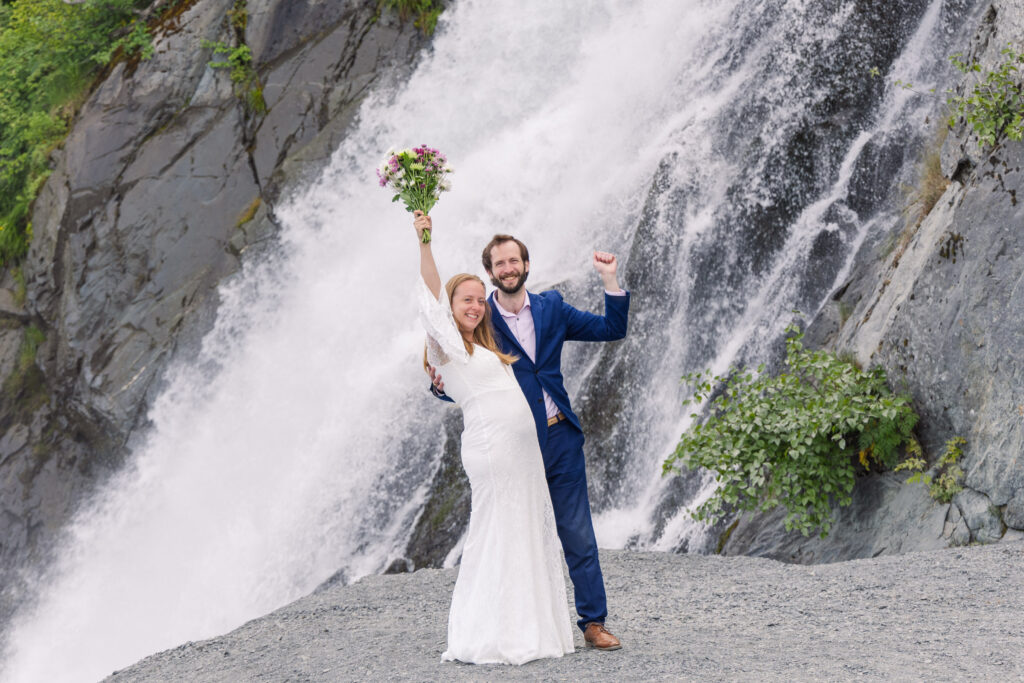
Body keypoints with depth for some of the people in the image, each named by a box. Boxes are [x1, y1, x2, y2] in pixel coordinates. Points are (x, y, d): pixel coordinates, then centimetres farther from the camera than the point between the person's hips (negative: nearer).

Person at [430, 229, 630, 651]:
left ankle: (593, 623, 10)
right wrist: (441, 385, -23)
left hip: (560, 439, 3)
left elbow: (612, 330, 11)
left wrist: (610, 281, -2)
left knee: (579, 536, 4)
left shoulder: (551, 308, 5)